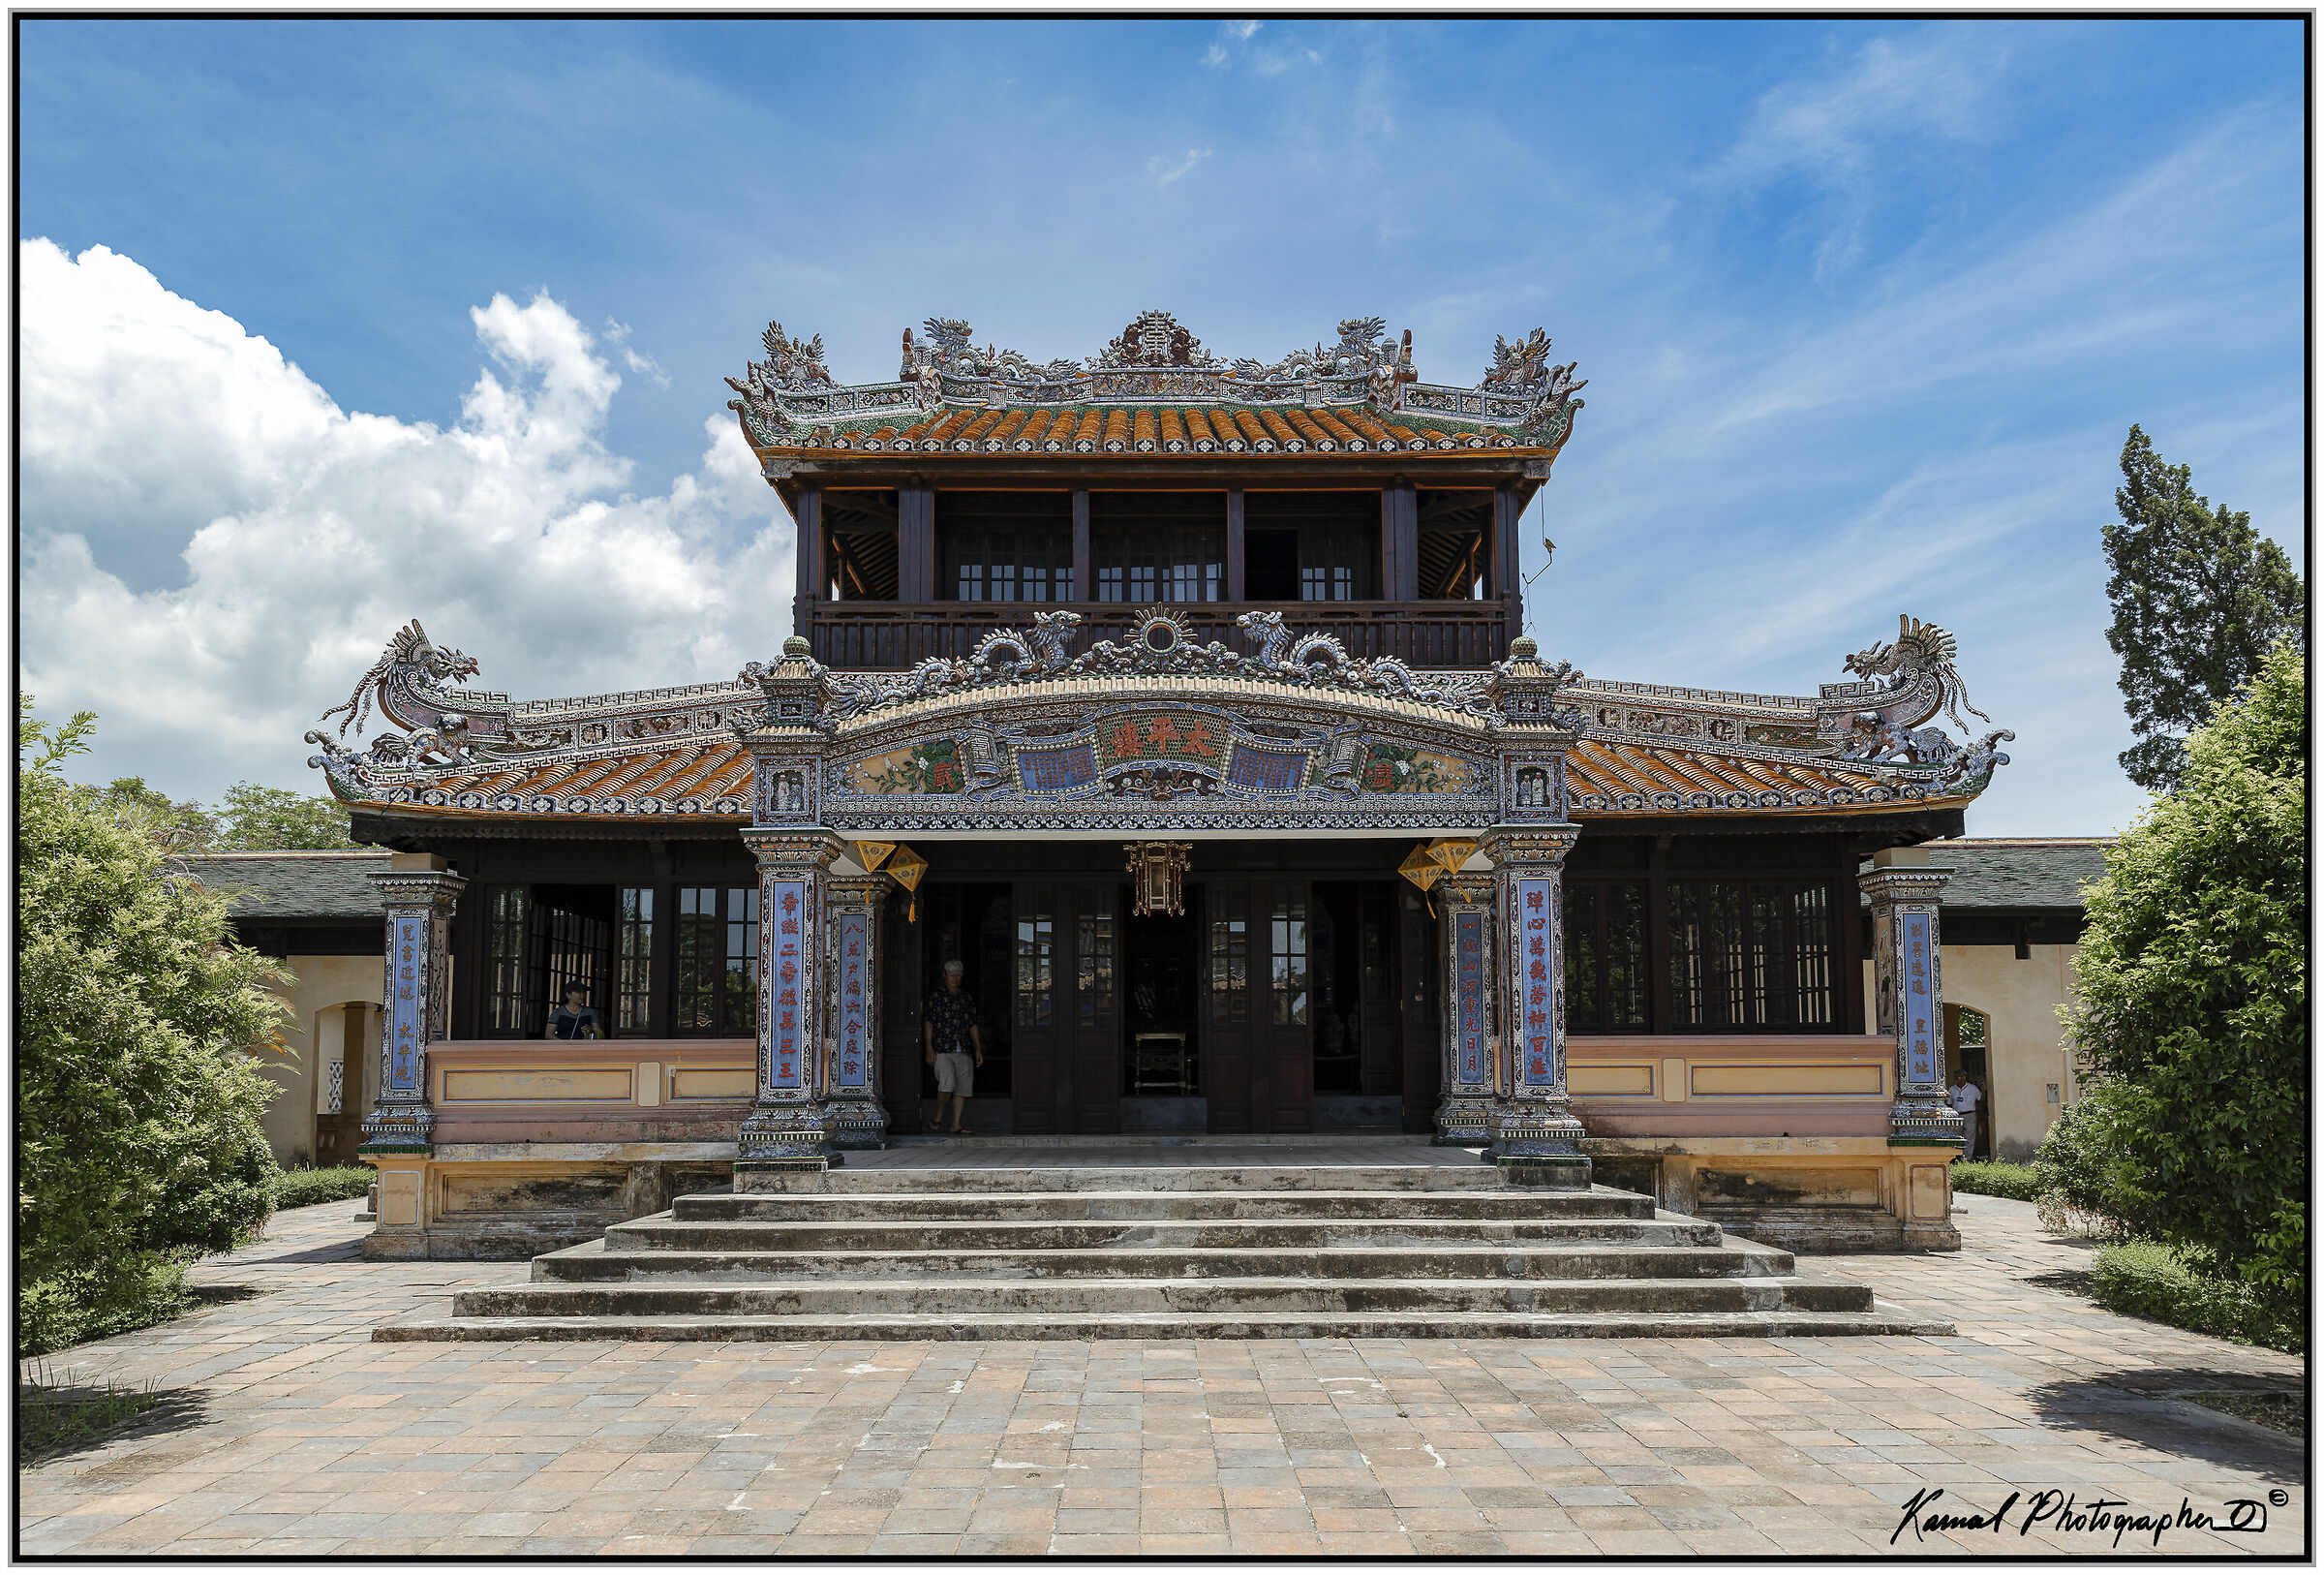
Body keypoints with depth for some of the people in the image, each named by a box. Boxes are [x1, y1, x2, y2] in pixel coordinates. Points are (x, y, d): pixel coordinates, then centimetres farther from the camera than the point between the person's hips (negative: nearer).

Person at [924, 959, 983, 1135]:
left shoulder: (967, 998, 16)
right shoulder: (936, 997, 4)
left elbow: (973, 1025, 19)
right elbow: (928, 1023, 2)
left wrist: (978, 1049, 14)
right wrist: (929, 1048, -7)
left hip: (964, 1051, 4)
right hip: (942, 1050, -4)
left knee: (963, 1087, 0)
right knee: (947, 1084, -18)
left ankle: (956, 1124, 6)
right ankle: (938, 1117, 3)